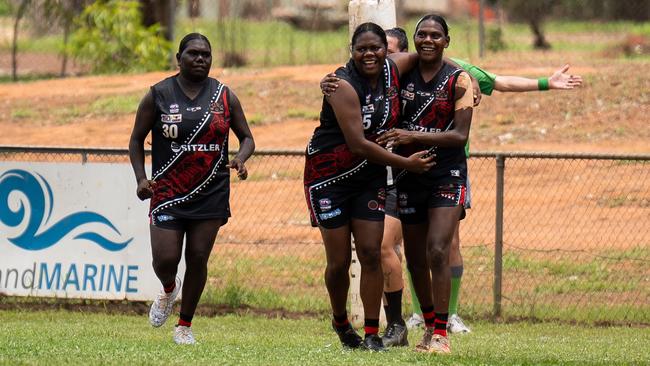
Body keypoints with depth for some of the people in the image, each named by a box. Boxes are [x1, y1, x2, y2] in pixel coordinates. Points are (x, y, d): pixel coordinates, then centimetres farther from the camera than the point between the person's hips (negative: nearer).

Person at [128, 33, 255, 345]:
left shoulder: (224, 96, 4)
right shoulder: (158, 95, -1)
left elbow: (246, 137, 11)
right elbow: (136, 139, 6)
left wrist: (240, 159, -12)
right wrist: (141, 178, -8)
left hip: (211, 194, 1)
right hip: (168, 193, -1)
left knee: (198, 258, 0)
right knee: (165, 259, -10)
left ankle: (185, 325, 17)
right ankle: (168, 290, 28)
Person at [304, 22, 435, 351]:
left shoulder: (393, 69, -4)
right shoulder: (343, 85, -22)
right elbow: (358, 144, -25)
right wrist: (405, 163, -18)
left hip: (370, 177, 5)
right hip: (329, 176, -5)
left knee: (371, 253, -4)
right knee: (339, 262, 0)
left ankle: (372, 334, 3)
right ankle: (340, 322, 26)